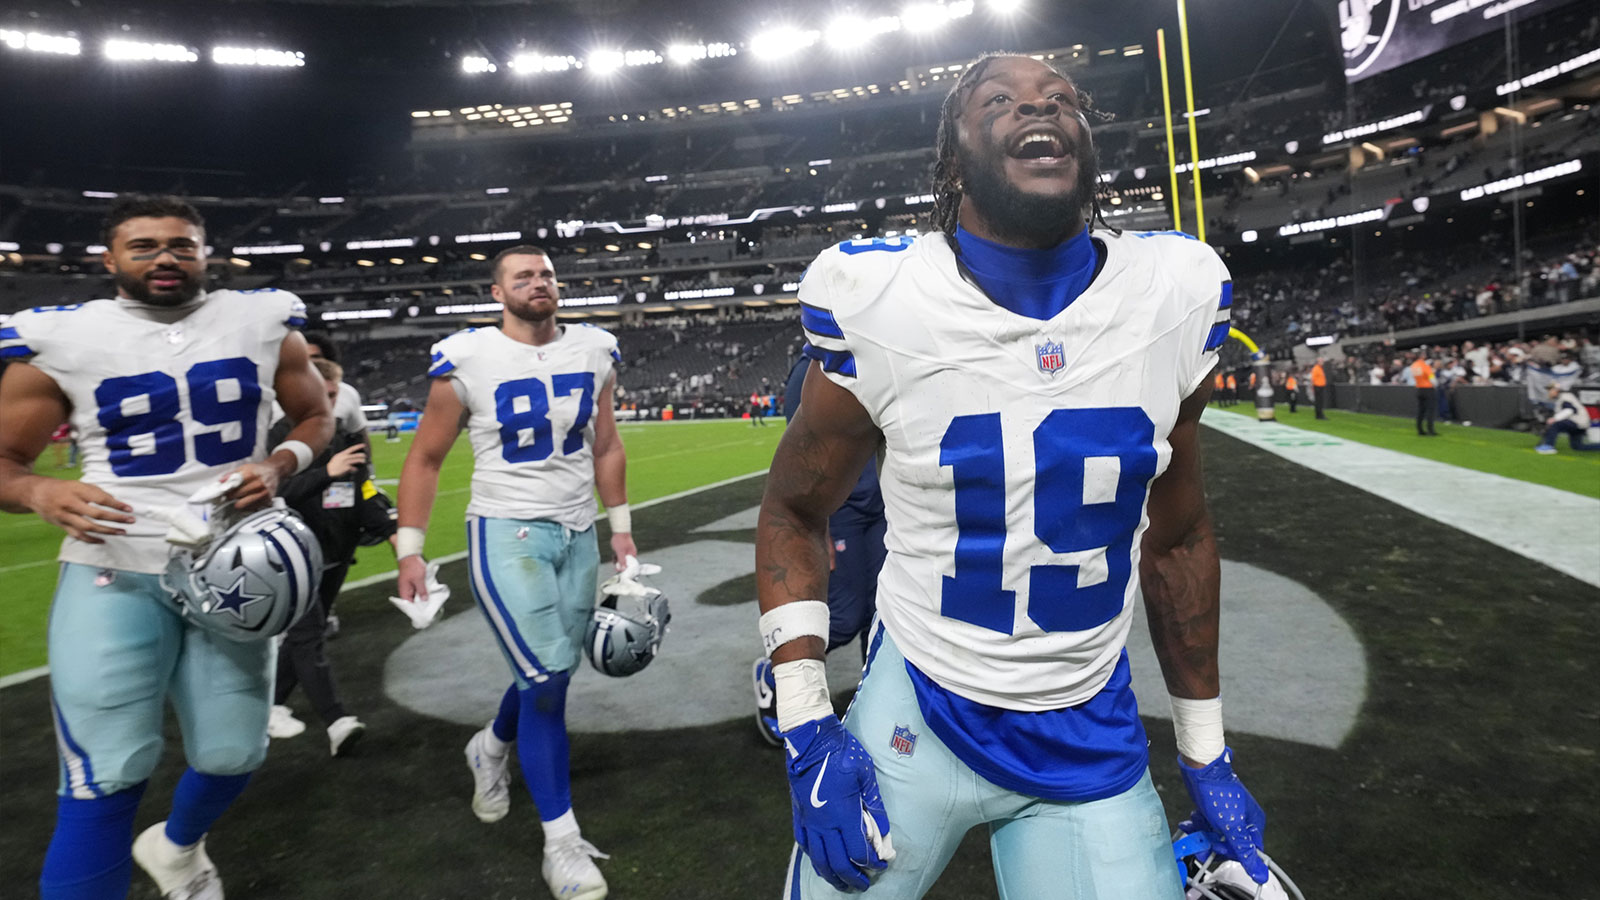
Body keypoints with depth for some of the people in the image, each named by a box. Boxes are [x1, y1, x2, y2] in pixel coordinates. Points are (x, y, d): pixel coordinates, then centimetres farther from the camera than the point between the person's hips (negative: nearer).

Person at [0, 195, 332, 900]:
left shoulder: (264, 325, 1)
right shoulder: (61, 341, -3)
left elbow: (316, 417, 12)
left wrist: (278, 466, -9)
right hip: (114, 572, -2)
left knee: (232, 755, 10)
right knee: (108, 775, -9)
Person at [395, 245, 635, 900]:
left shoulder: (593, 352, 3)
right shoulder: (467, 361, -8)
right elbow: (425, 459, 0)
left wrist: (620, 524, 14)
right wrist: (409, 552, -3)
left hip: (578, 534, 5)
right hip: (506, 532, -4)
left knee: (549, 675, 12)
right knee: (546, 681, -9)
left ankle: (491, 749, 47)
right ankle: (561, 840, 9)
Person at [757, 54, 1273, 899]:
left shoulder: (1174, 296, -7)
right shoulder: (876, 303, -15)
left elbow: (1176, 535, 6)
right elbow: (792, 513, -1)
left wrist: (1205, 756, 11)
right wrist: (808, 732, -8)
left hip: (1091, 741, 2)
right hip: (914, 729, -1)